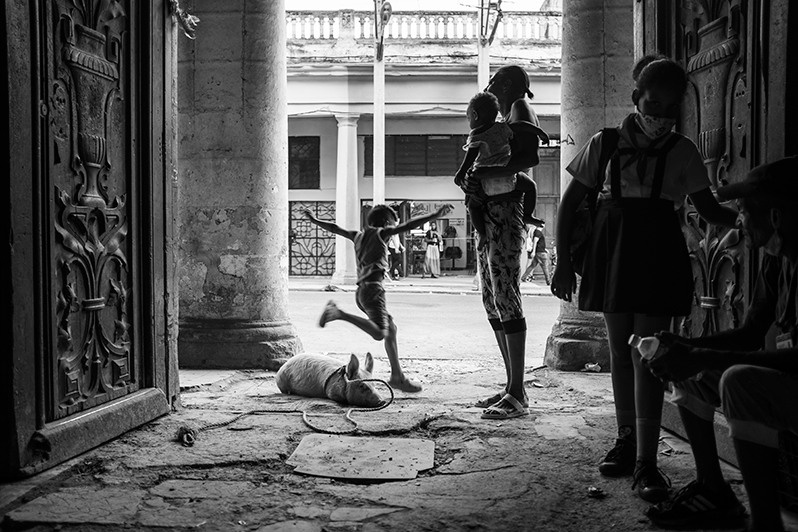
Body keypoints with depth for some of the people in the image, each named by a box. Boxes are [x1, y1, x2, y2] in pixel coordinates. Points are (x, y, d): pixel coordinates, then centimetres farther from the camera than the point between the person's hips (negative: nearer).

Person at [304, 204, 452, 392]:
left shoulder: (359, 235, 21)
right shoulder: (380, 233, 4)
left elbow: (335, 228, 29)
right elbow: (408, 225, -5)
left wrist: (314, 220, 43)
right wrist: (435, 215, -8)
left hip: (362, 290, 9)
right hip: (372, 287, -9)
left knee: (391, 329, 14)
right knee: (379, 332, -23)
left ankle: (398, 376, 15)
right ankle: (338, 313, -29)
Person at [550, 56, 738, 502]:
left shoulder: (682, 151, 5)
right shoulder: (605, 143, 5)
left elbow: (709, 209, 8)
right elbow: (570, 204, 7)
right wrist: (564, 263, 1)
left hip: (659, 255, -2)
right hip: (613, 250, 2)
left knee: (647, 352, -9)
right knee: (620, 351, 10)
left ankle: (646, 461, -8)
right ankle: (627, 440, 24)